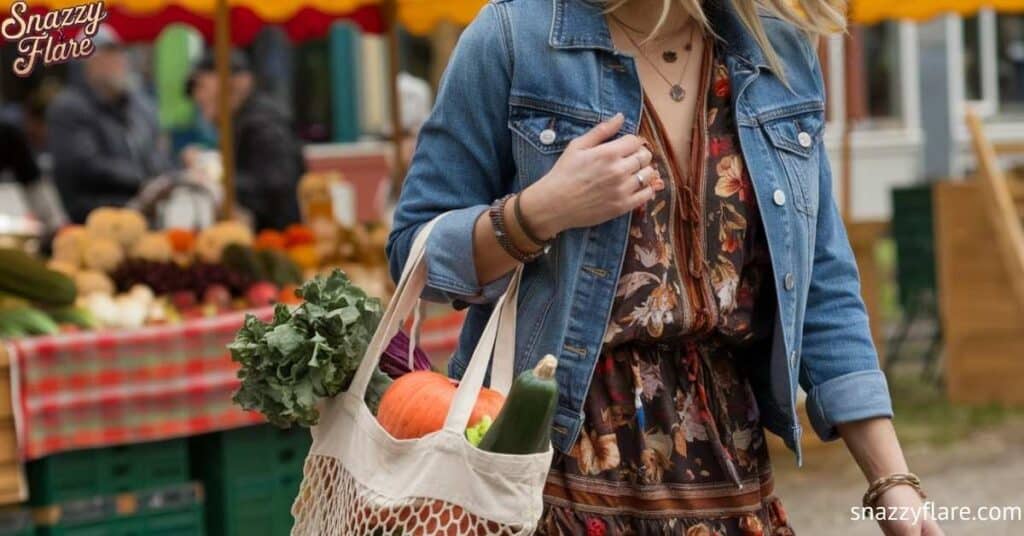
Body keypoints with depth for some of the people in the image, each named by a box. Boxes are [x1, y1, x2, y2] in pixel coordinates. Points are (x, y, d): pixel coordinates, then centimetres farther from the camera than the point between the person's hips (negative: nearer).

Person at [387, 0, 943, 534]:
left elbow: (820, 288, 5)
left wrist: (892, 480, 0)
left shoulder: (782, 54, 5)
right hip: (558, 457, -4)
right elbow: (415, 250, -4)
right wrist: (543, 210, -22)